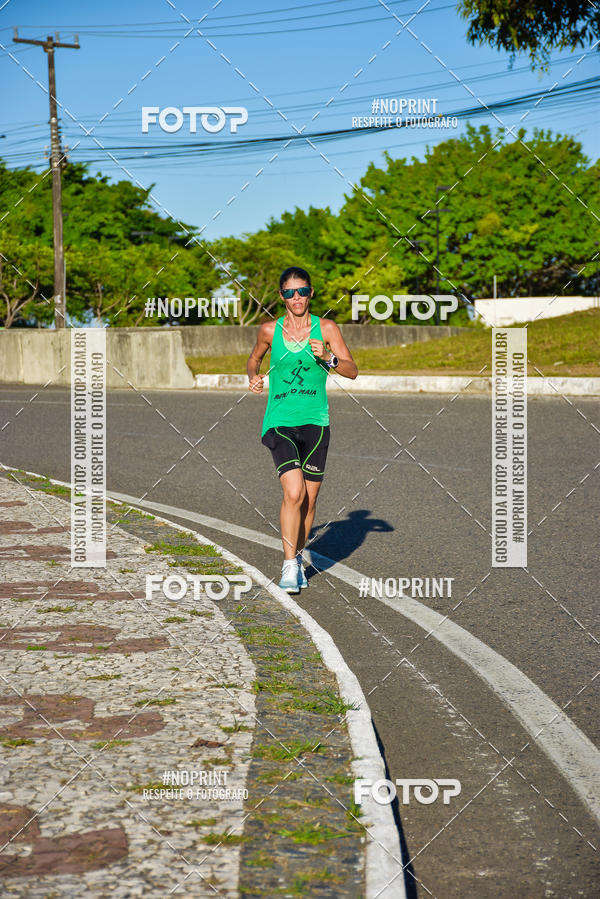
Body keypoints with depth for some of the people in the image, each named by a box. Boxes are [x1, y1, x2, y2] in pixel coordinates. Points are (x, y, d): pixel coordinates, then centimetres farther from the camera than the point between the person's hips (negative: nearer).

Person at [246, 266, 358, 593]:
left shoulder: (326, 329, 3)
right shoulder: (269, 330, 4)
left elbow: (352, 371, -1)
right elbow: (254, 359, 23)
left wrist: (328, 358, -19)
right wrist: (253, 377, 2)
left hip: (315, 422, 2)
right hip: (279, 422, -1)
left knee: (308, 500, 8)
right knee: (293, 492, -19)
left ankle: (298, 557, 31)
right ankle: (289, 565, -8)